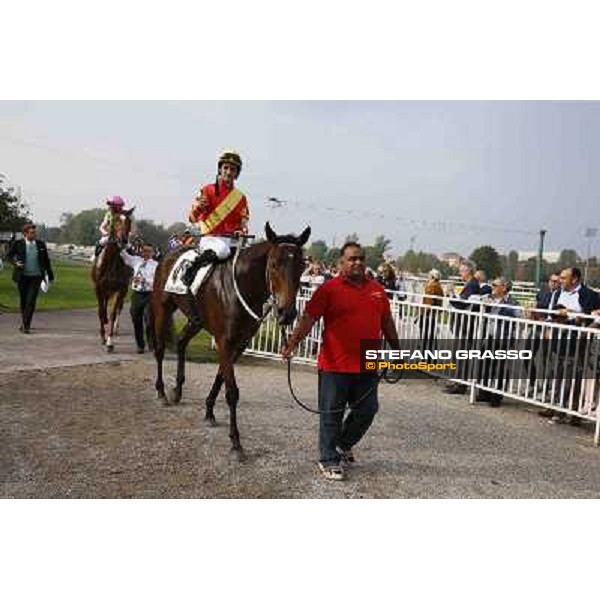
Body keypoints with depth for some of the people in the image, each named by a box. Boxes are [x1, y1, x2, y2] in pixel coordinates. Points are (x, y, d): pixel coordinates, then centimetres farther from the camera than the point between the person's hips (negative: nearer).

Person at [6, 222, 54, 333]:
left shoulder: (41, 244, 2)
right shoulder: (18, 244, -3)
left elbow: (46, 260, 10)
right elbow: (8, 256, 6)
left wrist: (50, 275, 12)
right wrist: (15, 262, -15)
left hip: (36, 276, 0)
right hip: (22, 276, 0)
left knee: (31, 301, -10)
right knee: (23, 300, 11)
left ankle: (26, 325, -6)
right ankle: (24, 322, 29)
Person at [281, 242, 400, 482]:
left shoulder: (377, 290, 10)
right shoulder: (329, 289, -6)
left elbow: (387, 323, 19)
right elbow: (308, 318, -12)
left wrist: (397, 350, 22)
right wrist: (291, 343, -23)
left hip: (367, 366, 5)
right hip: (335, 366, -5)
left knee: (367, 410, 13)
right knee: (331, 414, 4)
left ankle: (344, 444, 37)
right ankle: (328, 460, 19)